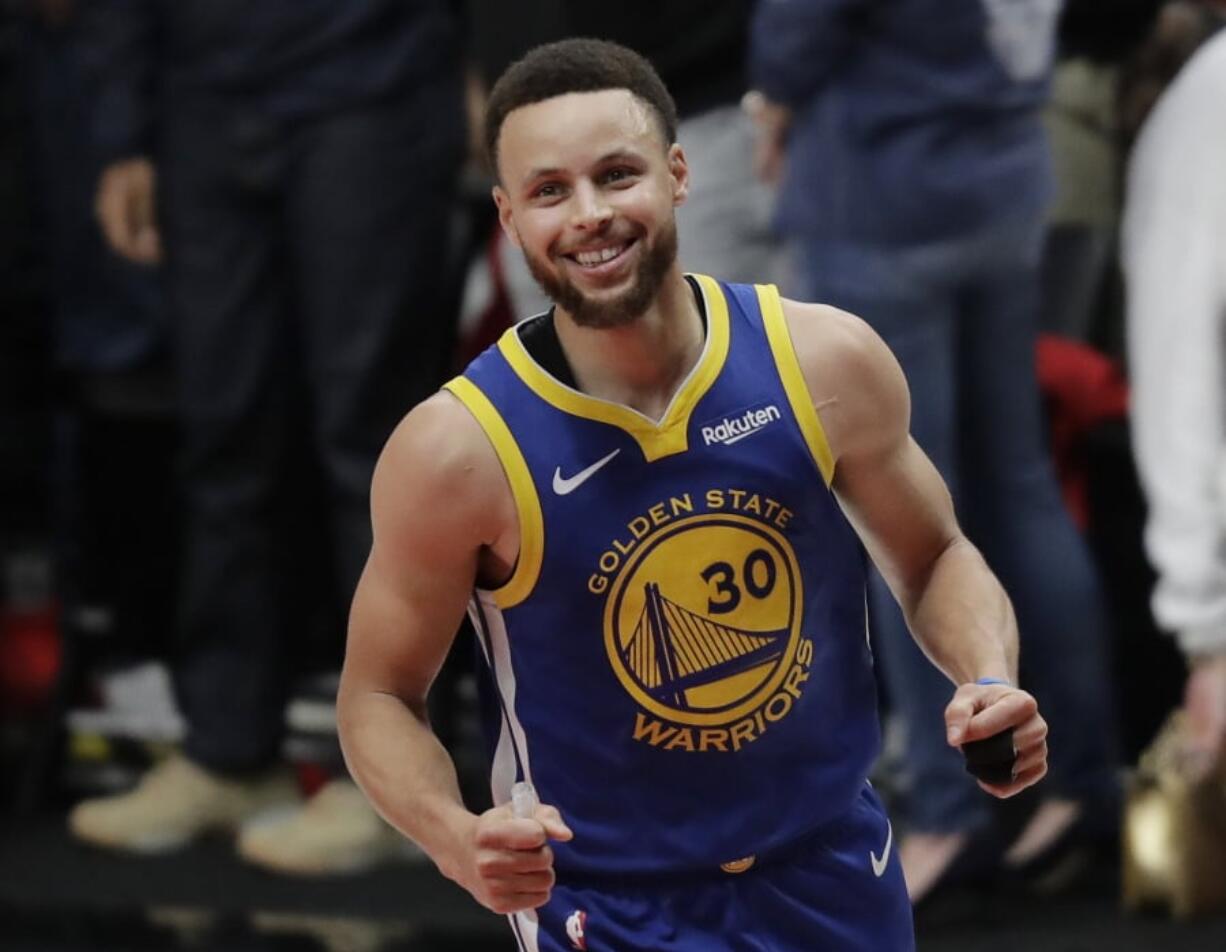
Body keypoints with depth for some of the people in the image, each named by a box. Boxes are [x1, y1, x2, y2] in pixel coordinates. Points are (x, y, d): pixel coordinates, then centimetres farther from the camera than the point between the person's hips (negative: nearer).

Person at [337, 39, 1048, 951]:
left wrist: (989, 680, -16)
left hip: (835, 878, 3)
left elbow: (934, 560, 5)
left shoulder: (825, 363, -11)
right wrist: (457, 839, -26)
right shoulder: (458, 449, -19)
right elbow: (379, 694, -7)